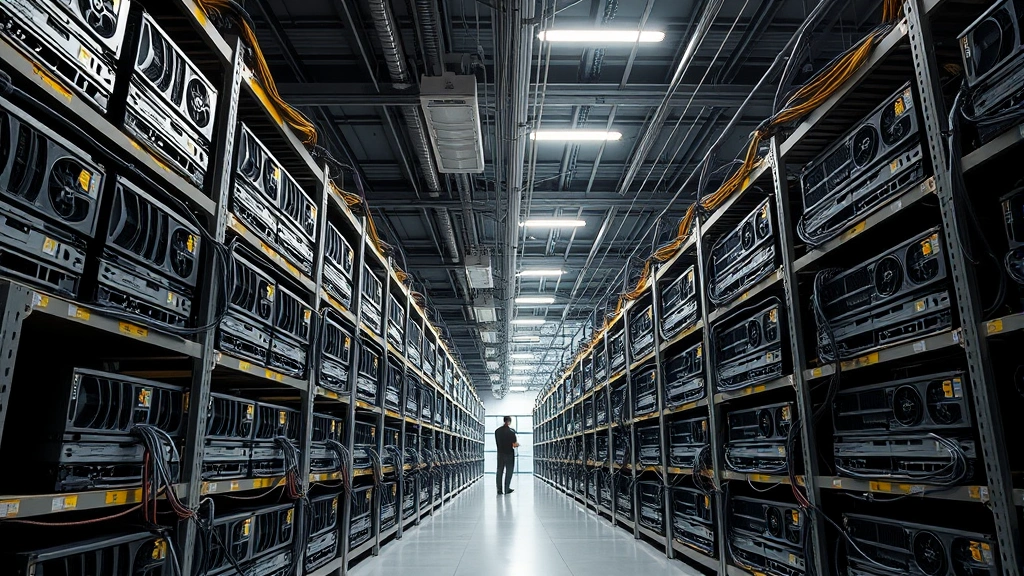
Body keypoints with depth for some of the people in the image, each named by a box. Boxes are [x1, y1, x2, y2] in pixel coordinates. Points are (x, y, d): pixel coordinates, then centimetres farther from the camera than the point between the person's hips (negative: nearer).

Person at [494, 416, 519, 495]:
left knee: (499, 471, 8)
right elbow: (514, 445, -15)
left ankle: (499, 490, 9)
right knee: (509, 472, 6)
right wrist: (517, 444, 6)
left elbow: (497, 442, 9)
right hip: (509, 454, -4)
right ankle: (507, 489, 8)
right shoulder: (511, 431, -14)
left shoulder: (497, 431, 1)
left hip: (500, 453, 4)